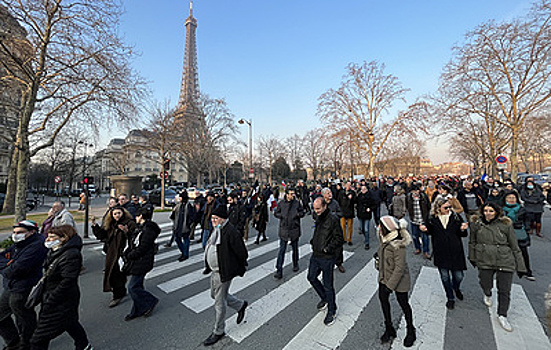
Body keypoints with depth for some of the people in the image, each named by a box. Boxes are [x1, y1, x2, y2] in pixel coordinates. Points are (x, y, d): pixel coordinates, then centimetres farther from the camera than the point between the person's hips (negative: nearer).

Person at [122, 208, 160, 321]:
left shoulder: (148, 230, -22)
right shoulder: (140, 228, 10)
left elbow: (141, 249, -22)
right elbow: (132, 244, 15)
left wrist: (128, 256, -13)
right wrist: (125, 254, 1)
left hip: (141, 263, -9)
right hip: (136, 262, 9)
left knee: (132, 287, -4)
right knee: (137, 286, 17)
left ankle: (150, 302, 16)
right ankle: (138, 311, 31)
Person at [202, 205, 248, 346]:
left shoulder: (231, 232, -26)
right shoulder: (216, 229, 4)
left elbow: (241, 252, -20)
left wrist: (240, 269, -8)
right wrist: (209, 266, 17)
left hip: (224, 272, -10)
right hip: (215, 270, 10)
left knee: (219, 302, 7)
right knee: (214, 295, 24)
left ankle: (218, 332, 31)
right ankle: (241, 305, 43)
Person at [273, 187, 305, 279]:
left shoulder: (297, 203, -2)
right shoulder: (281, 203, -3)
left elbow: (302, 213, 7)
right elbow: (275, 213, 6)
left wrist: (298, 214, -15)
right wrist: (282, 216, -12)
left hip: (294, 229, 1)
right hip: (284, 230, -1)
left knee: (295, 249, 17)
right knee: (282, 250, -1)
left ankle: (295, 265, 39)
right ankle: (279, 271, 7)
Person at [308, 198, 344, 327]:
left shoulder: (333, 219, -19)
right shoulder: (319, 218, 6)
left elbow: (339, 239, -17)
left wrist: (328, 249, -21)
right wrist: (313, 241, 7)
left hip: (327, 258, -8)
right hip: (315, 255, 8)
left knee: (328, 286, 6)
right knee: (311, 277, 20)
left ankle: (332, 311, 29)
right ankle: (324, 298, 44)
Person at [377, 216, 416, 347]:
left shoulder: (398, 245, -31)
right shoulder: (384, 239, -8)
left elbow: (399, 268, -28)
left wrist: (390, 285, -23)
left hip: (399, 279, -7)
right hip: (384, 277, 7)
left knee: (403, 303, 14)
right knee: (383, 298, 15)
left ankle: (411, 332, 41)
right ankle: (389, 329, 36)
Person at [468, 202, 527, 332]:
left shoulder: (505, 225, -2)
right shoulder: (476, 224, 0)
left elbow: (515, 247, 4)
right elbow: (472, 242, 11)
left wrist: (520, 266, 4)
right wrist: (472, 257, 15)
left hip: (505, 261, 0)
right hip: (484, 260, 1)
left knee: (504, 290, 5)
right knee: (485, 284, 9)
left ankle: (502, 316, 25)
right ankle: (488, 294, 46)